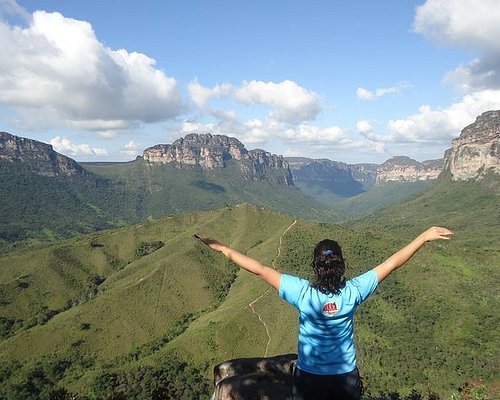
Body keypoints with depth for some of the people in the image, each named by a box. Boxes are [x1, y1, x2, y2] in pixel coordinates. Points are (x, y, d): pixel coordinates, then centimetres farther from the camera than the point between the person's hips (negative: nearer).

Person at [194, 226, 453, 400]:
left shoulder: (303, 293, -25)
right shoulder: (353, 291, -20)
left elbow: (260, 270, -22)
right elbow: (391, 264, -14)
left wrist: (224, 249, -15)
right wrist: (424, 237, -5)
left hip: (309, 376, -1)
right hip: (346, 375, 2)